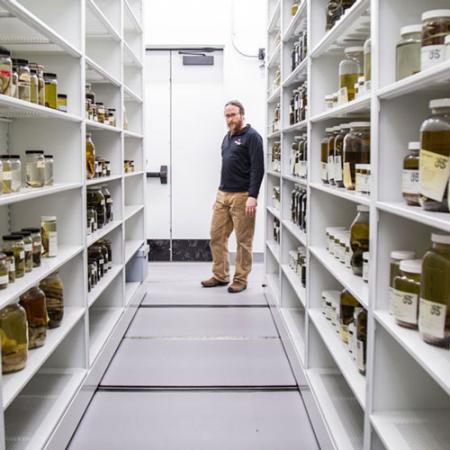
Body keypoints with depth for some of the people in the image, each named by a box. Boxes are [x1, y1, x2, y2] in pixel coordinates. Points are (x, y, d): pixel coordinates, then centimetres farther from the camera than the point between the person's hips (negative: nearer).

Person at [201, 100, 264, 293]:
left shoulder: (252, 136, -7)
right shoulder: (227, 137, 17)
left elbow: (258, 168, -14)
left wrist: (252, 196, -20)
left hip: (242, 196, -8)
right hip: (222, 194, 8)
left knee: (243, 241, 1)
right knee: (216, 236, 9)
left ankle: (241, 279, 11)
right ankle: (220, 275, 21)